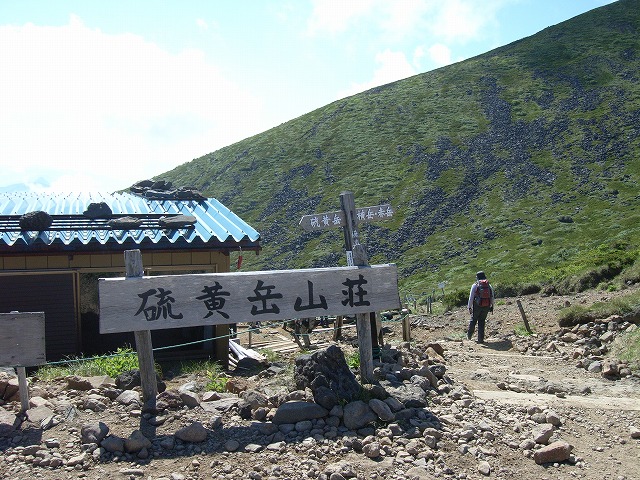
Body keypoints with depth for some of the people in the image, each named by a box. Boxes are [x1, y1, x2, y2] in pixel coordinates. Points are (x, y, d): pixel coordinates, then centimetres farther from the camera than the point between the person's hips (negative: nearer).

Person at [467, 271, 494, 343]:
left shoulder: (475, 285, -2)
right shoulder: (489, 286, 8)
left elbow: (471, 297, -4)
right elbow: (492, 297, 9)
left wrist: (469, 307, 1)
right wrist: (491, 307, 17)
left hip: (477, 306, -3)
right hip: (486, 306, 3)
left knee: (473, 320, 15)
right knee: (482, 321, 10)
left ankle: (469, 335, 23)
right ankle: (480, 339, 9)